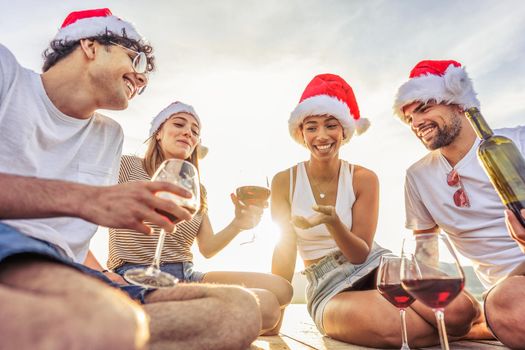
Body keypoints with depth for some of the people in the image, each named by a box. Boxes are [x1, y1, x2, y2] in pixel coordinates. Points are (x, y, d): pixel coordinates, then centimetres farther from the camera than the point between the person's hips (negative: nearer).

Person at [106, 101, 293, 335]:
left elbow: (207, 249, 13)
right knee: (265, 306, -25)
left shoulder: (198, 191, 18)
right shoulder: (127, 166, 1)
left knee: (280, 289, -10)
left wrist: (237, 224, -6)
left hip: (186, 276, 7)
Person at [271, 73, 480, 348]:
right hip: (329, 289, -1)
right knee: (389, 327, -34)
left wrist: (332, 221, -29)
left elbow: (361, 254, -8)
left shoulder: (364, 179, -6)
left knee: (459, 310, -27)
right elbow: (284, 249, -2)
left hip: (377, 267, 1)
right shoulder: (284, 182, -6)